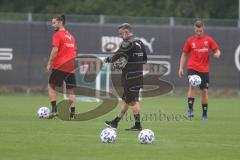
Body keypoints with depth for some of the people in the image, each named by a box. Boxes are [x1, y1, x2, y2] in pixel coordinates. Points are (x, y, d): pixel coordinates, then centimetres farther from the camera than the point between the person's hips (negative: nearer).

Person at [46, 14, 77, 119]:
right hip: (71, 67, 6)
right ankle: (72, 112, -2)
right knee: (70, 91, 8)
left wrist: (49, 63, -10)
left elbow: (55, 50, -14)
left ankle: (54, 109, -3)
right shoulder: (70, 36, 17)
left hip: (60, 66, -6)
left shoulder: (57, 35, -5)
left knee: (51, 86, 8)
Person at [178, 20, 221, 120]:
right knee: (192, 85, -25)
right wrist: (181, 68, 3)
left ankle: (205, 114, 15)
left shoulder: (209, 40, 3)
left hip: (204, 69, 1)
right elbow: (184, 54, 9)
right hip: (192, 68, -1)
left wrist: (217, 54, -19)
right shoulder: (190, 41, 2)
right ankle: (190, 109, -21)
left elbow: (217, 50, 6)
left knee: (205, 91, 3)